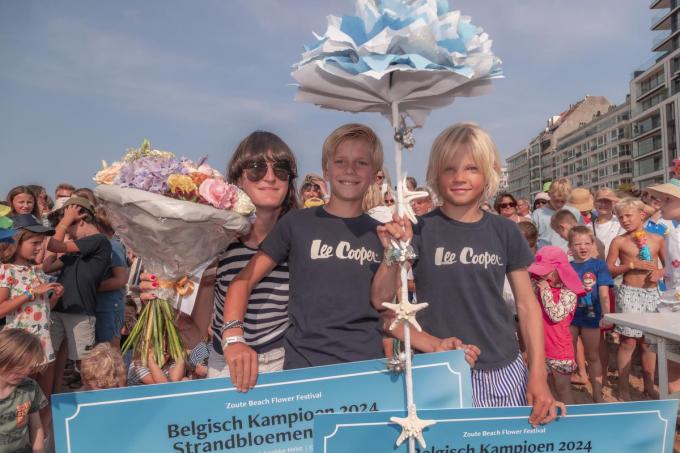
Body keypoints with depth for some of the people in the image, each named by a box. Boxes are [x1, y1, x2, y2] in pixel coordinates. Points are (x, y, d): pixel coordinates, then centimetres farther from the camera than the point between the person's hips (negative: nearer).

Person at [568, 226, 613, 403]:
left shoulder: (599, 265, -5)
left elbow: (604, 293, -12)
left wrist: (605, 315, -23)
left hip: (591, 316, -2)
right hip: (569, 316, 2)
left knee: (593, 356, 13)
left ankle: (597, 394, 25)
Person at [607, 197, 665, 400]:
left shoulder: (657, 239, 6)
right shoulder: (619, 241, -2)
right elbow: (608, 270, -4)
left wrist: (660, 272, -6)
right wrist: (632, 264, -14)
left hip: (652, 293, 4)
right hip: (629, 293, -3)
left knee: (649, 341, 11)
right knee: (628, 341, -2)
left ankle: (649, 385, 24)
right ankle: (623, 388, 7)